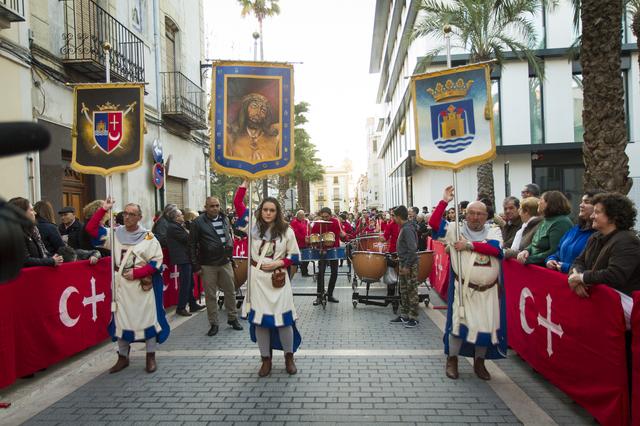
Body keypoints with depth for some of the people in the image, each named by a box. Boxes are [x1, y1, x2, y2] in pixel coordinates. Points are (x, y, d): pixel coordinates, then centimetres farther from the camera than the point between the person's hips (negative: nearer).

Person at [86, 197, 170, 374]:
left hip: (143, 284, -3)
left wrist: (136, 273, -16)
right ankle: (123, 357, 23)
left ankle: (151, 357, 14)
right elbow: (91, 228, 5)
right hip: (121, 283, 4)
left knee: (147, 318, 3)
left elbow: (157, 261, -8)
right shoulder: (115, 233, 5)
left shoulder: (148, 237, -6)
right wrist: (103, 209, -5)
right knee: (121, 319, 9)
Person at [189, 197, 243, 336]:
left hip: (225, 262, 4)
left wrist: (229, 245, 5)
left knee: (230, 292, 11)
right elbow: (192, 244, -6)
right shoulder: (198, 222, -8)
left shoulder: (225, 219, 8)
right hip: (208, 265, -4)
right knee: (210, 295, 5)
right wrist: (196, 265, -8)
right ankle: (213, 324, 17)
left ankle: (232, 318, 26)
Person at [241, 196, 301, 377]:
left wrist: (279, 263, -13)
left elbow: (294, 255, 1)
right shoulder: (253, 228, 3)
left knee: (283, 318, -1)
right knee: (259, 319, 5)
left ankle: (289, 357, 21)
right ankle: (266, 359, 22)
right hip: (257, 278, 2)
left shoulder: (286, 231, -2)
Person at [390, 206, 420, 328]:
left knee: (412, 291, 0)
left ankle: (413, 318, 9)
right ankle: (404, 316, 24)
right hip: (404, 263, 10)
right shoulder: (404, 227, 10)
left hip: (410, 265, -10)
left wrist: (407, 266, -21)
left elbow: (412, 249, -24)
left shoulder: (407, 229, -19)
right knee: (404, 291, 15)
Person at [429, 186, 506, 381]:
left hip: (488, 290, 2)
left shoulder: (493, 230, 4)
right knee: (458, 322, -2)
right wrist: (444, 201, -12)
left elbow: (495, 248, -15)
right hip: (463, 288, -2)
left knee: (486, 325, 8)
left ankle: (479, 362, 28)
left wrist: (469, 245, -18)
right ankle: (452, 360, 17)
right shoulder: (456, 228, 2)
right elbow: (434, 223, -8)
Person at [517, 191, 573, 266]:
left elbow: (554, 252, -19)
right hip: (534, 265, 8)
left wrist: (528, 259, -17)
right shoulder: (545, 221, 17)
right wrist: (526, 250, -1)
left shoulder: (561, 223, -12)